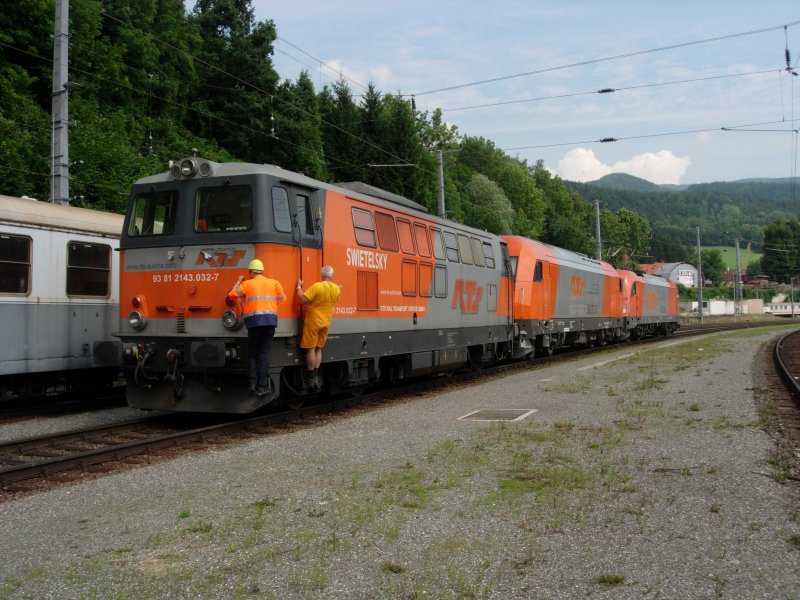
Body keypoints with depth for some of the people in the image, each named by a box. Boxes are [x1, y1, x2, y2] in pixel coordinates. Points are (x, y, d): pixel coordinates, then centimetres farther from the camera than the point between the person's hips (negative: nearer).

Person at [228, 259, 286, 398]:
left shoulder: (246, 284, 4)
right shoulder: (274, 283, 8)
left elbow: (231, 295, 4)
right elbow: (282, 300, 10)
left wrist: (238, 282, 19)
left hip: (254, 322, -1)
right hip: (270, 320, 1)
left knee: (252, 353, 13)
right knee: (264, 354, 4)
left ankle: (252, 384, 6)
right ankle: (262, 386, -1)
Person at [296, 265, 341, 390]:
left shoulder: (317, 286, -20)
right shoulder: (336, 289, 0)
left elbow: (302, 300, -23)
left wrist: (299, 287, -9)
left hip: (313, 322, -6)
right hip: (325, 323, 6)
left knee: (311, 349, 1)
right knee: (318, 348, 15)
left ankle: (311, 378, 4)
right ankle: (316, 376, 14)